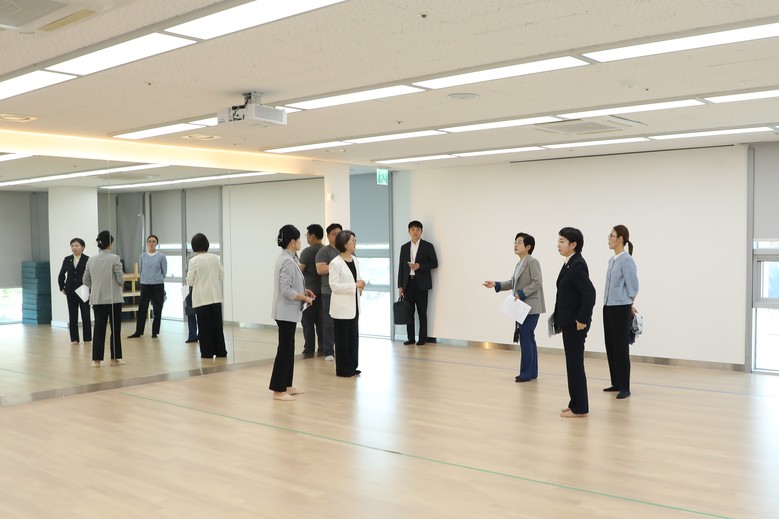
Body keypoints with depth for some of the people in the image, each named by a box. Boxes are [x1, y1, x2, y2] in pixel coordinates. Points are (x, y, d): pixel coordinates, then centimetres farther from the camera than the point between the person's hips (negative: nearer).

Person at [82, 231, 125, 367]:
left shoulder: (91, 260, 4)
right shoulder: (114, 258, -10)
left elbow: (86, 281, 9)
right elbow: (120, 278, -10)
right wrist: (121, 284, 11)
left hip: (98, 299, 4)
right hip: (114, 299, -4)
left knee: (99, 329, 7)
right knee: (115, 329, 7)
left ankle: (96, 359, 6)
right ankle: (114, 358, 12)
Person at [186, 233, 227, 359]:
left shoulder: (194, 261, -10)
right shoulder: (215, 258, 0)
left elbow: (190, 281, -7)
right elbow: (222, 275, 7)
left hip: (201, 298, -3)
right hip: (215, 296, 4)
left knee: (204, 326, 4)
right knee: (217, 324, 10)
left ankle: (207, 352, 6)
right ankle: (220, 351, 13)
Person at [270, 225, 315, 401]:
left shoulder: (286, 258, 11)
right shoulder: (288, 261, -20)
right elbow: (286, 290, -24)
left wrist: (304, 290, 11)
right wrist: (305, 298, -14)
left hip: (288, 312, 10)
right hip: (286, 312, -10)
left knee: (288, 349, 15)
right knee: (284, 350, -5)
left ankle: (286, 386, 23)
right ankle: (278, 390, 1)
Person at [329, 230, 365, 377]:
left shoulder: (355, 260, 9)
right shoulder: (335, 263, -15)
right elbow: (334, 285, -19)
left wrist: (360, 286, -2)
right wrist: (355, 285, -22)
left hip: (354, 305, 7)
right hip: (342, 306, -7)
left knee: (353, 336, 11)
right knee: (342, 338, 1)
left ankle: (352, 366, 20)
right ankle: (342, 369, 10)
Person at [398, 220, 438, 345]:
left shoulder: (428, 246, 3)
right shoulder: (404, 247, 12)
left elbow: (434, 263, 0)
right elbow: (401, 267, 10)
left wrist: (420, 266, -15)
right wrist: (400, 285, 5)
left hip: (421, 283, -3)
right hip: (408, 283, 3)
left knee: (422, 312, 0)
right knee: (409, 312, 4)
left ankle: (422, 338, 5)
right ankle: (410, 338, 10)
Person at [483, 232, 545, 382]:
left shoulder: (532, 262, -12)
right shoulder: (519, 264, 16)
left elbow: (537, 282, -19)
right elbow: (512, 283, 16)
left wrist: (522, 294, -22)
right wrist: (496, 285, 5)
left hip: (530, 308, -9)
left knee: (526, 339, -7)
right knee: (528, 339, 13)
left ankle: (526, 373, -1)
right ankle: (532, 372, 19)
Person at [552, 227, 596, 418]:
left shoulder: (578, 265, -18)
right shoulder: (570, 264, 12)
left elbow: (589, 293, -26)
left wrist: (582, 320, -21)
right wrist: (561, 320, 16)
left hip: (576, 324, -10)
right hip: (569, 322, 10)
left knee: (575, 364, -3)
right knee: (573, 364, 14)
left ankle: (579, 408, 6)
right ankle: (576, 404, 22)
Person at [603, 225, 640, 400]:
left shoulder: (626, 260, -13)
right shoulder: (612, 260, 12)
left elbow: (632, 287, -11)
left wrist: (629, 305, 1)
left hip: (621, 309, -8)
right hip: (608, 308, 8)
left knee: (621, 348, -4)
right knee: (610, 346, 11)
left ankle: (624, 387, 2)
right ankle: (616, 383, 21)